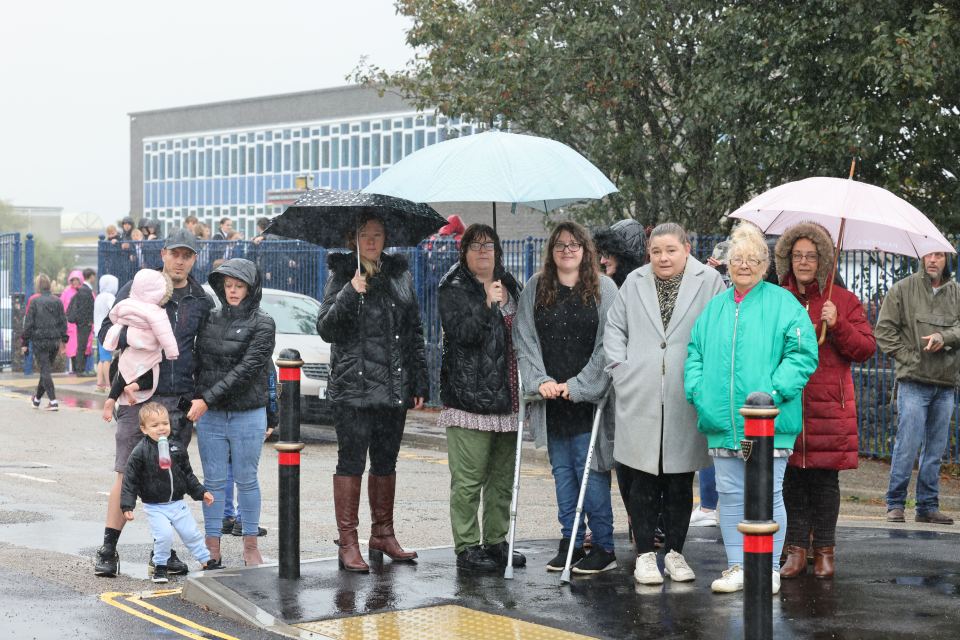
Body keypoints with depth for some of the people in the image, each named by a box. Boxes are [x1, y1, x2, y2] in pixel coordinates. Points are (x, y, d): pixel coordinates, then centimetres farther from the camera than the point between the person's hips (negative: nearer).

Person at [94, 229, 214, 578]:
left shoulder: (202, 301, 11)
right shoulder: (137, 289, 2)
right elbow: (107, 332, 1)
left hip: (180, 401, 3)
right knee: (127, 475, -3)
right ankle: (108, 550, 4)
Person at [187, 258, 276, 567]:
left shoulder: (262, 324, -6)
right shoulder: (211, 319, 9)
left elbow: (247, 369, -14)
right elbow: (198, 360, 12)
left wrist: (208, 399, -18)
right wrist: (196, 399, -1)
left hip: (248, 415, -3)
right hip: (209, 415, 3)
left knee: (247, 481, 5)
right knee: (213, 481, 7)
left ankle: (250, 545, 16)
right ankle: (212, 545, 13)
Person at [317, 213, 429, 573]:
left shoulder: (399, 275, 11)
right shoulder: (342, 276, 0)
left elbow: (415, 332, 13)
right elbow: (325, 329, -7)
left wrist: (420, 382, 9)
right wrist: (349, 294, -20)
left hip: (394, 387, 4)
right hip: (353, 386, -4)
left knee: (386, 462, 12)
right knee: (351, 461, -4)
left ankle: (383, 535, 22)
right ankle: (348, 543, 0)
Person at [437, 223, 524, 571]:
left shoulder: (509, 286, 18)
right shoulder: (453, 289, -2)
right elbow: (462, 332, -15)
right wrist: (489, 305, -22)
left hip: (506, 397, 7)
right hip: (470, 395, -7)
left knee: (503, 475, 12)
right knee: (469, 477, -7)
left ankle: (496, 541, 21)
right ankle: (466, 547, -2)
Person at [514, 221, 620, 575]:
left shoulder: (604, 288, 0)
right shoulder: (535, 288, 9)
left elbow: (608, 344, -4)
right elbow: (524, 339, 7)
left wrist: (578, 385, -10)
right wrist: (540, 380, -6)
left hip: (587, 397, -4)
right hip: (550, 398, 4)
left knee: (589, 469, -6)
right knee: (562, 470, 9)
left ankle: (604, 547, 0)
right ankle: (570, 542, 16)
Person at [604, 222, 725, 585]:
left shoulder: (709, 282, 1)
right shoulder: (634, 283, 9)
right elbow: (614, 328, 15)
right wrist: (620, 367, 4)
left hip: (686, 402, -1)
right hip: (639, 401, 1)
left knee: (680, 481, 8)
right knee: (643, 479, 3)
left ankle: (675, 552, 19)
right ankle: (645, 555, 11)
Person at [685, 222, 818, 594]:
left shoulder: (783, 304, -1)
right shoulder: (714, 307, 14)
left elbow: (803, 354, -8)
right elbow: (694, 353, 17)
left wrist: (774, 392, -17)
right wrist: (698, 391, 1)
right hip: (722, 421, 5)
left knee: (768, 495, 1)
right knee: (730, 495, 8)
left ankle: (769, 569, 11)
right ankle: (736, 568, 18)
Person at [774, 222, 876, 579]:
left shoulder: (843, 301, 7)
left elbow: (867, 348, 2)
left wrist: (837, 326, -12)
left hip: (829, 406, -1)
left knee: (825, 480, 2)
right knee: (791, 479, 2)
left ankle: (824, 550, 12)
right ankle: (796, 550, 10)